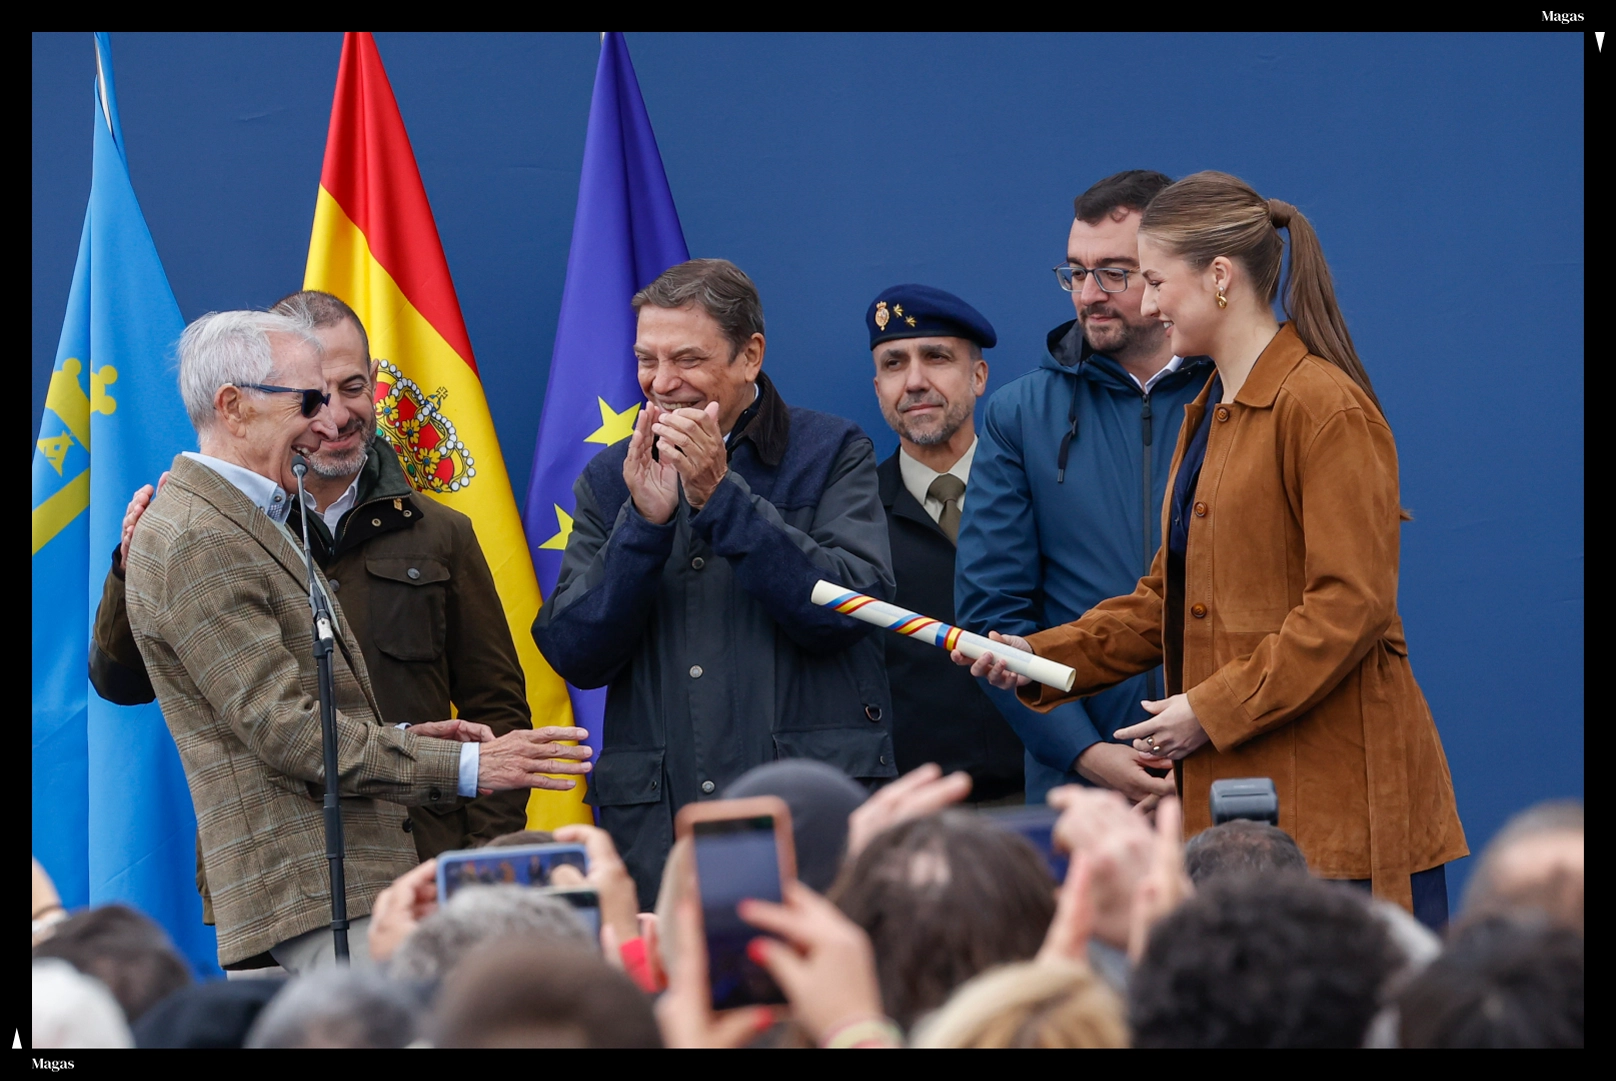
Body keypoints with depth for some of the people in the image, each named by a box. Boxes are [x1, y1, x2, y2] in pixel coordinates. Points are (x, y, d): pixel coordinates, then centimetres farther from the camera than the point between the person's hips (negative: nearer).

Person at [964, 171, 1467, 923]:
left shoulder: (1325, 408, -10)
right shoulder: (1209, 413, 20)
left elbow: (1351, 605, -16)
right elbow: (1167, 601, 23)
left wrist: (1213, 709, -15)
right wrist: (1040, 658, 11)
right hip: (1237, 791, 9)